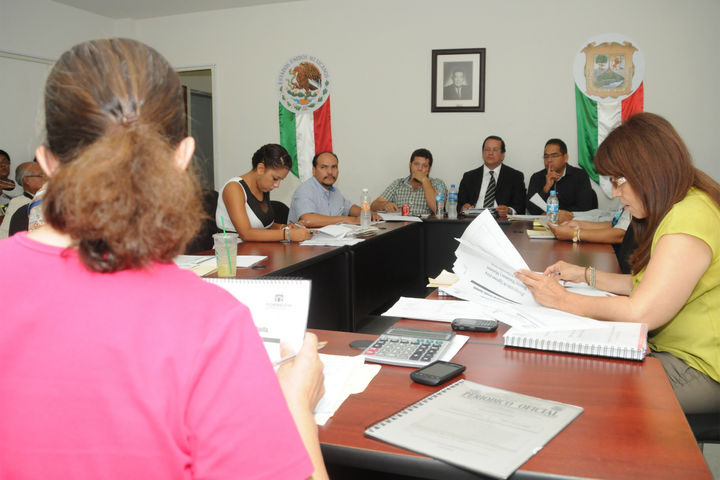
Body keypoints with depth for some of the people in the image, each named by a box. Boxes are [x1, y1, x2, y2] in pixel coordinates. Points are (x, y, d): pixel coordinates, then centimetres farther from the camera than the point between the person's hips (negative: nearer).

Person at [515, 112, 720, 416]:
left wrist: (563, 300, -18)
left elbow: (641, 312, -26)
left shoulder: (690, 219, -22)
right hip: (669, 350, 9)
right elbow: (647, 286, 15)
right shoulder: (678, 210, 12)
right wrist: (587, 275, 10)